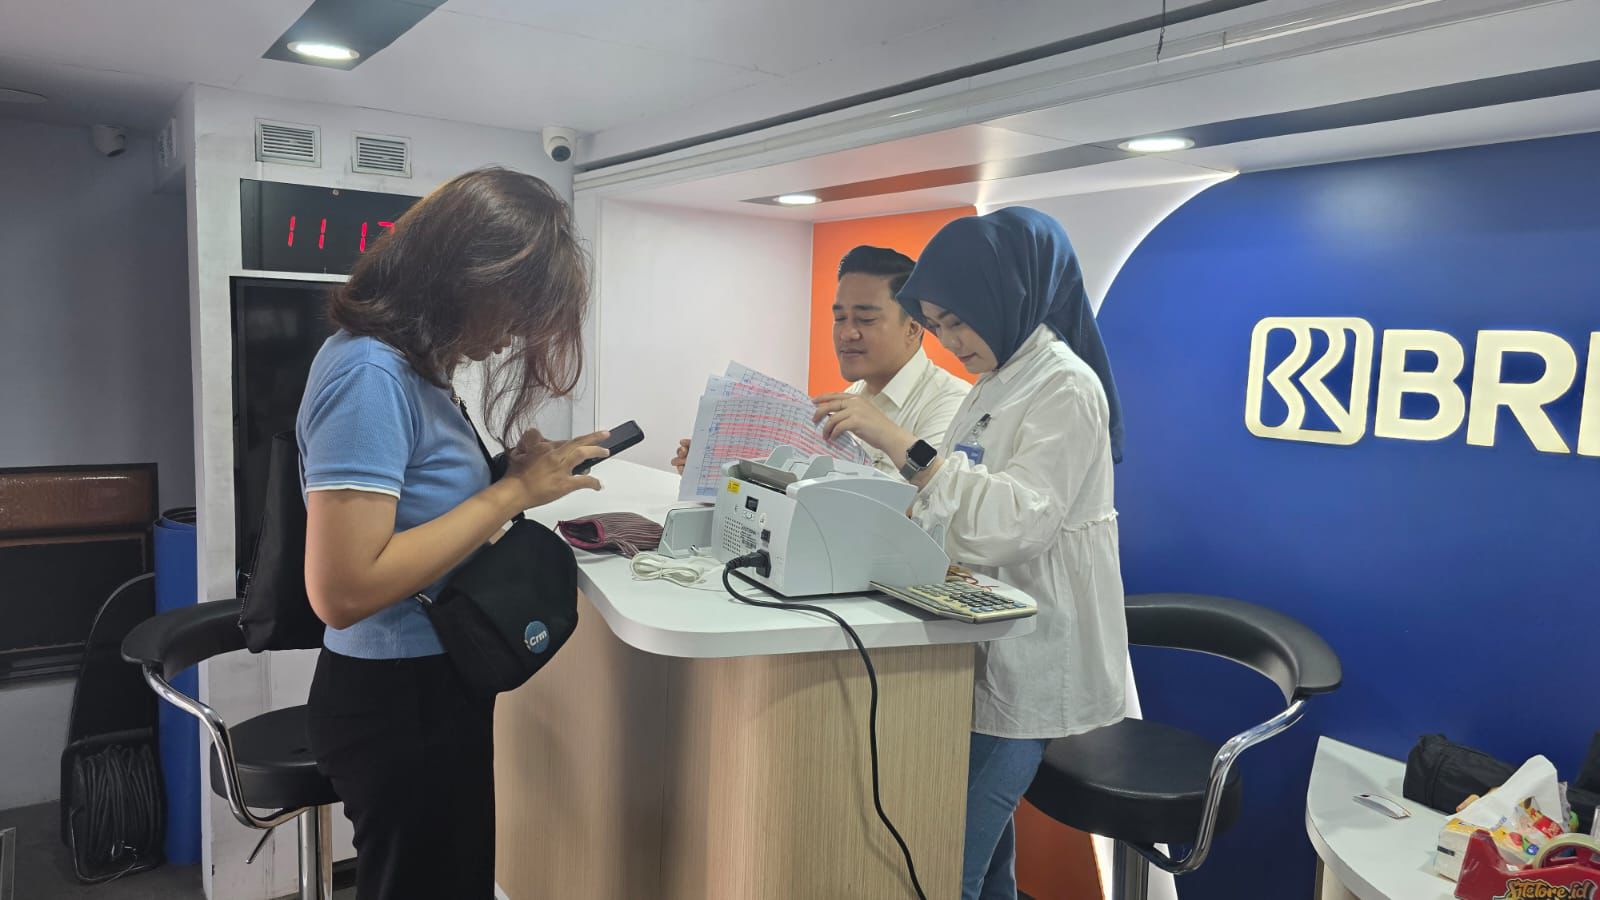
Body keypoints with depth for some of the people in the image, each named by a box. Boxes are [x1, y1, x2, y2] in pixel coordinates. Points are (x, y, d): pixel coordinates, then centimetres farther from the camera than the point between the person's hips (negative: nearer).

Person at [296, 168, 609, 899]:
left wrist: (506, 470, -3)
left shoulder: (409, 363, 4)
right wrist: (511, 492, -24)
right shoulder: (370, 372, -24)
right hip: (400, 703, -9)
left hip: (434, 686, 9)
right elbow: (343, 589, -29)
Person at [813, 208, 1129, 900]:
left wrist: (900, 444, -31)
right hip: (991, 649, 9)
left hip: (1026, 662, -9)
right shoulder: (998, 383, 14)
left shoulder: (1064, 387, -14)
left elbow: (1013, 523, -28)